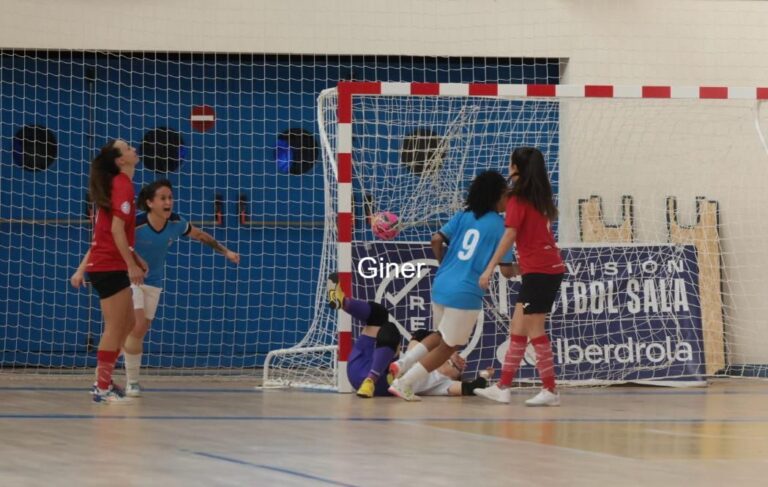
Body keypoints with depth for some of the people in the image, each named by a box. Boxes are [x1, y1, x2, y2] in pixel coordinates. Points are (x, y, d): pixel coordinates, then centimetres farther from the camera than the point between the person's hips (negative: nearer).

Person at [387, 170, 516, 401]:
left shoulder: (464, 215, 10)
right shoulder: (499, 225, -5)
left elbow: (436, 240, 2)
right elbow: (506, 271, -7)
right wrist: (517, 269, 15)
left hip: (441, 285, 6)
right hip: (466, 294, -6)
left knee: (442, 336, 29)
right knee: (447, 347, 12)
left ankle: (402, 363, 11)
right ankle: (404, 383, 6)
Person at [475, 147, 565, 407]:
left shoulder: (518, 199, -10)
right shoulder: (541, 197, 13)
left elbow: (510, 235, -16)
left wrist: (490, 268, -16)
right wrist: (518, 266, 20)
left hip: (538, 271, -8)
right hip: (551, 267, 8)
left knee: (534, 330, -5)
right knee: (518, 327, 11)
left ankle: (550, 391, -5)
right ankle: (503, 387, 14)